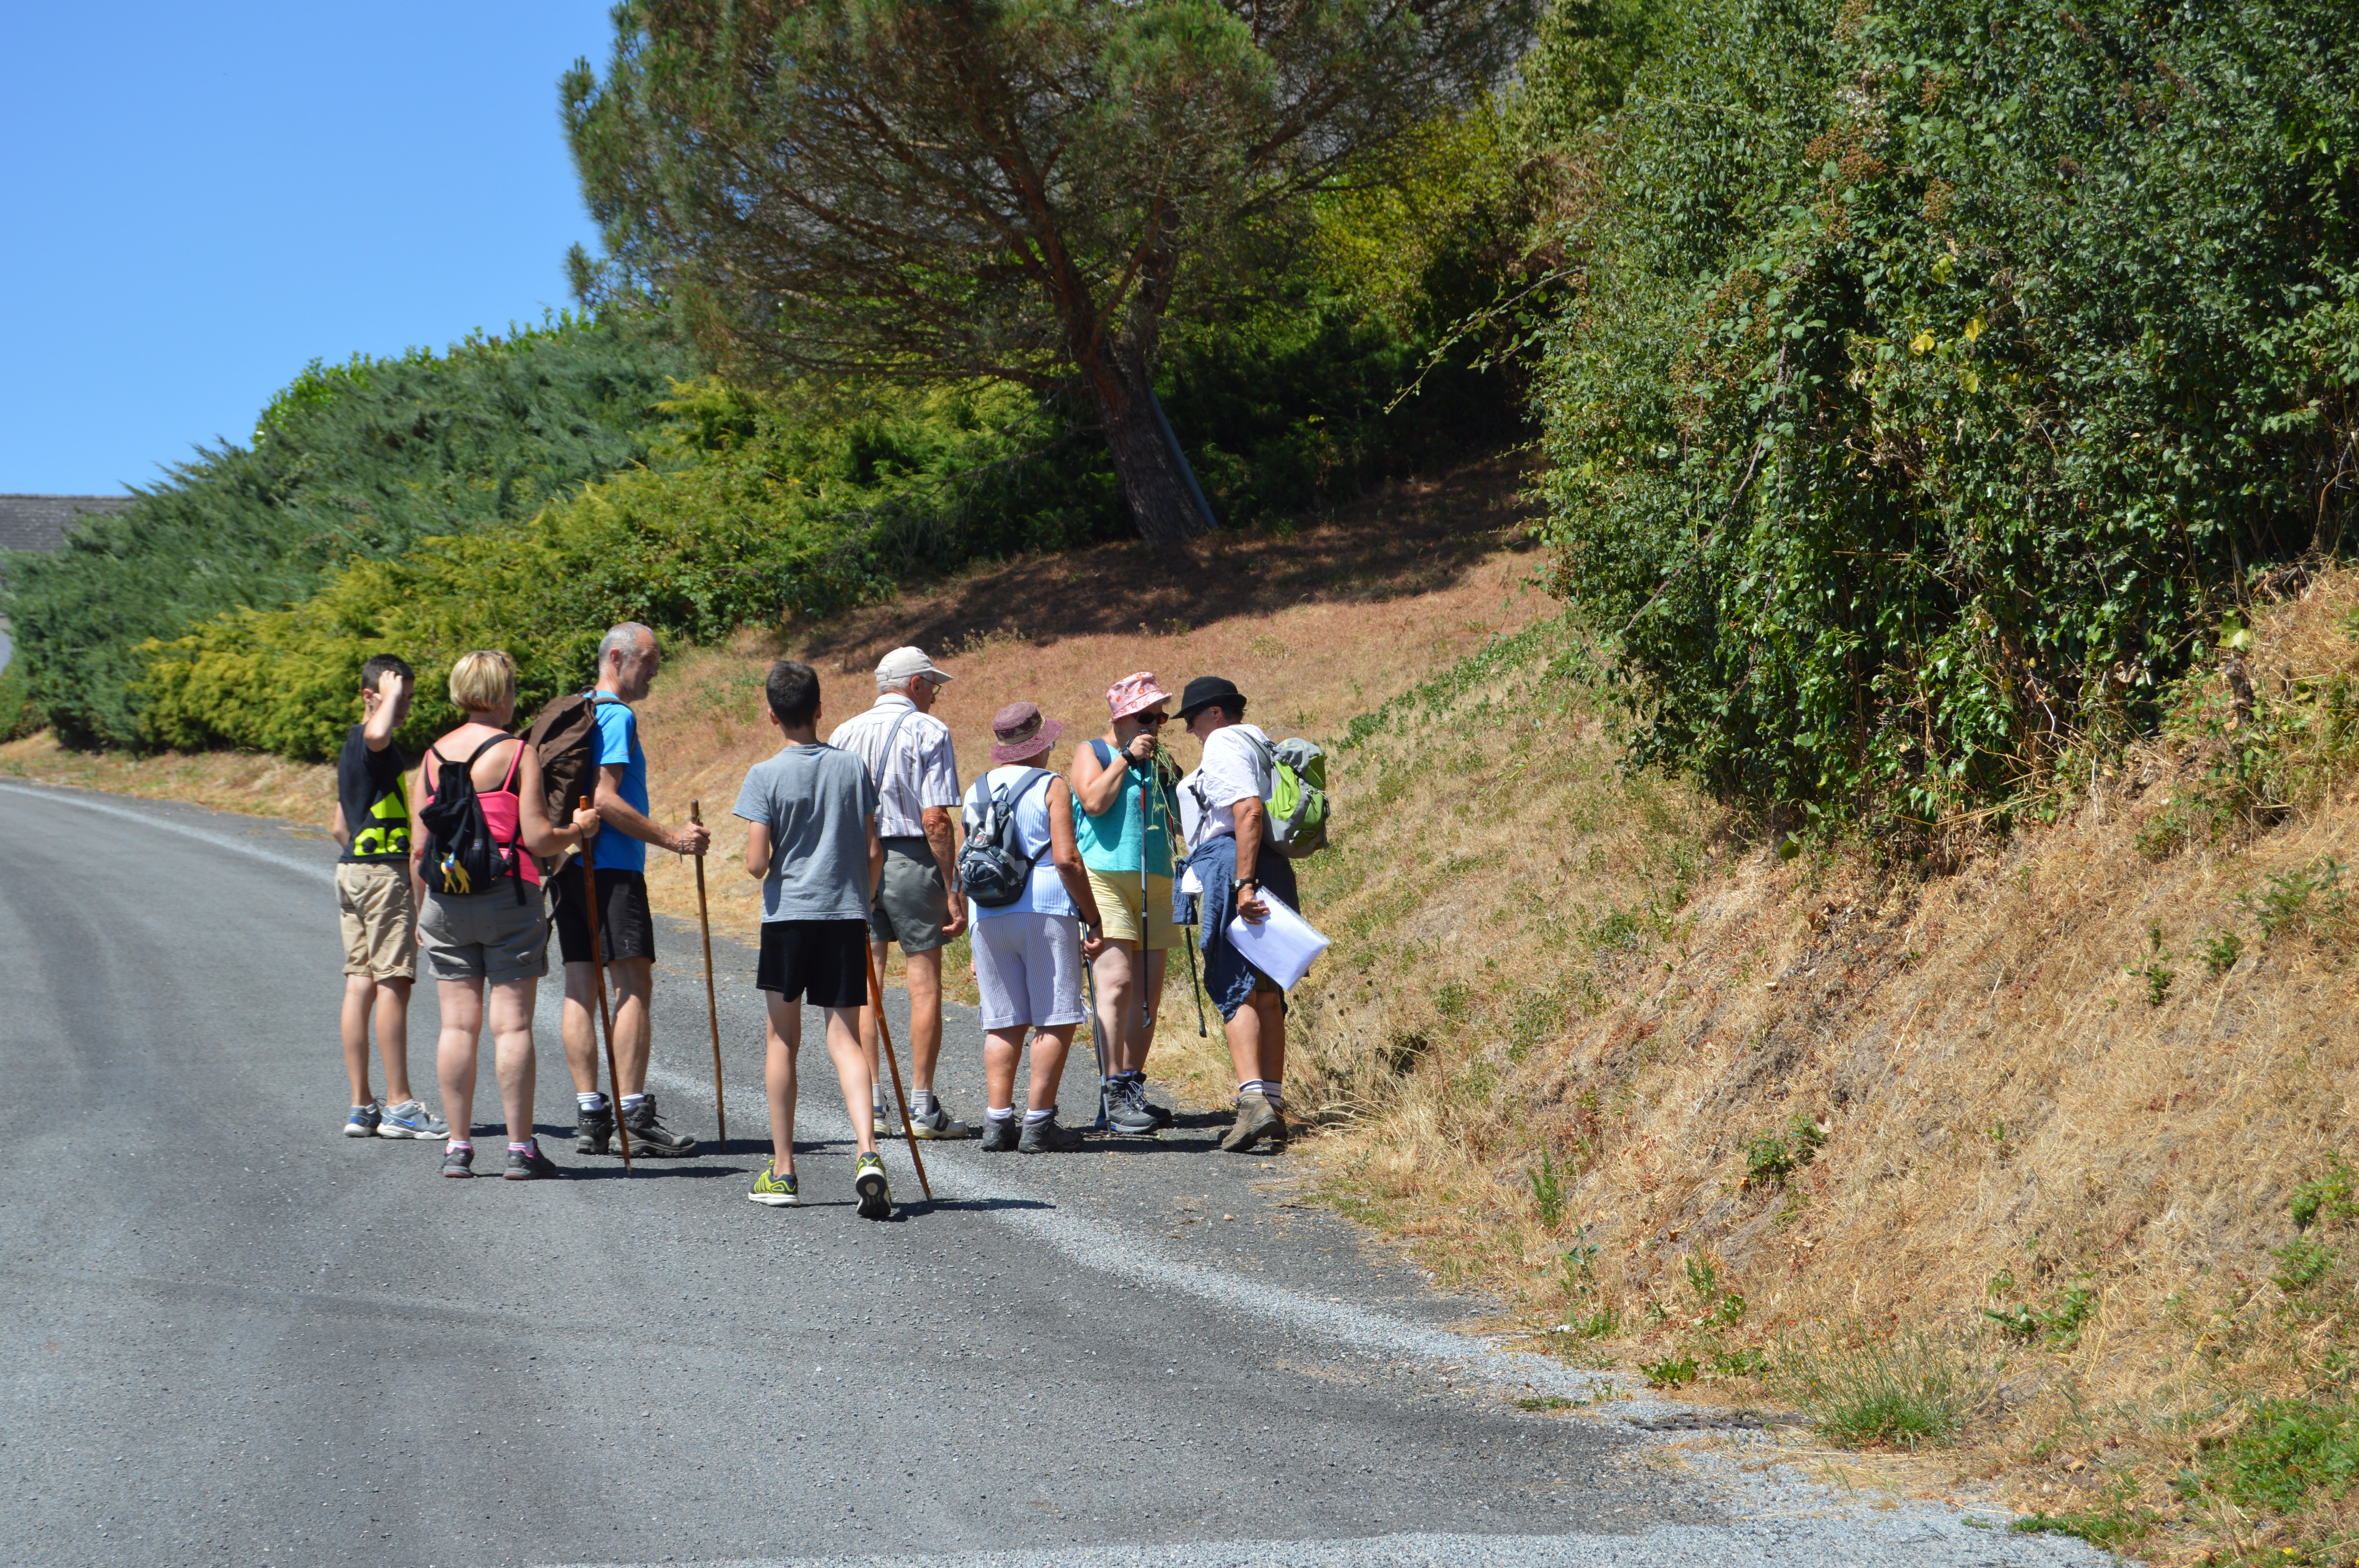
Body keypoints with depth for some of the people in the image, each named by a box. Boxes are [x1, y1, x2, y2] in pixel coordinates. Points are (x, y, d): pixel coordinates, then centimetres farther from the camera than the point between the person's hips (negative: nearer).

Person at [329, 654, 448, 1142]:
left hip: (352, 869, 10)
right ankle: (400, 1106, -7)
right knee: (393, 983, -8)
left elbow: (339, 827, 26)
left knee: (360, 983, 7)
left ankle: (361, 1106, 7)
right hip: (385, 870, -10)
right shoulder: (369, 739, -11)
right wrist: (392, 691, -22)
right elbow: (378, 733, -38)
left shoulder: (353, 746, 20)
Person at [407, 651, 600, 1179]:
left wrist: (422, 913, 17)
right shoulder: (517, 754, -6)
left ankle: (458, 1146, 8)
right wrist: (578, 830, 8)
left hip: (445, 899, 4)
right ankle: (521, 1147, 1)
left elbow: (419, 849, 7)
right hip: (509, 899, -4)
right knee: (512, 1024, -1)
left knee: (458, 1025, 6)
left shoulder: (433, 757, 7)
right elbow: (536, 838, -11)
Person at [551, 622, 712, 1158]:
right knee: (634, 984, -7)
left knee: (581, 987, 5)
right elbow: (605, 799, -18)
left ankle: (589, 1115, 5)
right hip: (612, 867, -9)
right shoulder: (617, 716, -10)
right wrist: (670, 838, -16)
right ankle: (634, 1115, -11)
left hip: (570, 864, 9)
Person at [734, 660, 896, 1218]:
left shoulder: (766, 776, -7)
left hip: (788, 916, -2)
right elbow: (873, 853, 3)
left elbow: (756, 864, -11)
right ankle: (867, 1152, -19)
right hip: (846, 917, 2)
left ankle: (782, 1171, 16)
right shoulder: (854, 768, 2)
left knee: (783, 1039, 11)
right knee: (845, 1037, 2)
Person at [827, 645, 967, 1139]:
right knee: (924, 981, 2)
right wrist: (953, 889, -9)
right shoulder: (928, 732, -4)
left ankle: (870, 1105, 7)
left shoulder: (844, 735, 11)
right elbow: (935, 820, -12)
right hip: (911, 859, -5)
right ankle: (922, 1107, 1)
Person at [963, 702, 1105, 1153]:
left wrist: (977, 945, 22)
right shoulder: (1051, 787, -1)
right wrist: (1093, 922, -6)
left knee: (1003, 1022, 10)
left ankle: (997, 1120, 2)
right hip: (1046, 912, -5)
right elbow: (1066, 859, -12)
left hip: (988, 916, 5)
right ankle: (1039, 1124, -5)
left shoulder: (977, 793, 15)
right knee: (1056, 1020, -1)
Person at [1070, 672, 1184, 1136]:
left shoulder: (1162, 763, 22)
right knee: (1117, 983, -15)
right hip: (1105, 878, -6)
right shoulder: (1093, 753, 6)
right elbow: (1094, 802, -13)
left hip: (1156, 883, 6)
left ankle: (1134, 1088, 8)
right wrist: (1128, 758, -9)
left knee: (1148, 993, 3)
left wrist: (1167, 778, 11)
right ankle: (1115, 1093, -16)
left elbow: (1177, 822, 26)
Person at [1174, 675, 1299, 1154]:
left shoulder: (1224, 743, -6)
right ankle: (1273, 1103, 13)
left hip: (1233, 867, -9)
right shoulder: (1258, 745, 23)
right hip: (1272, 872, 9)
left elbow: (1248, 811, -20)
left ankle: (1253, 1101, -24)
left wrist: (1244, 884, -25)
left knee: (1235, 989, -13)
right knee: (1266, 992, 11)